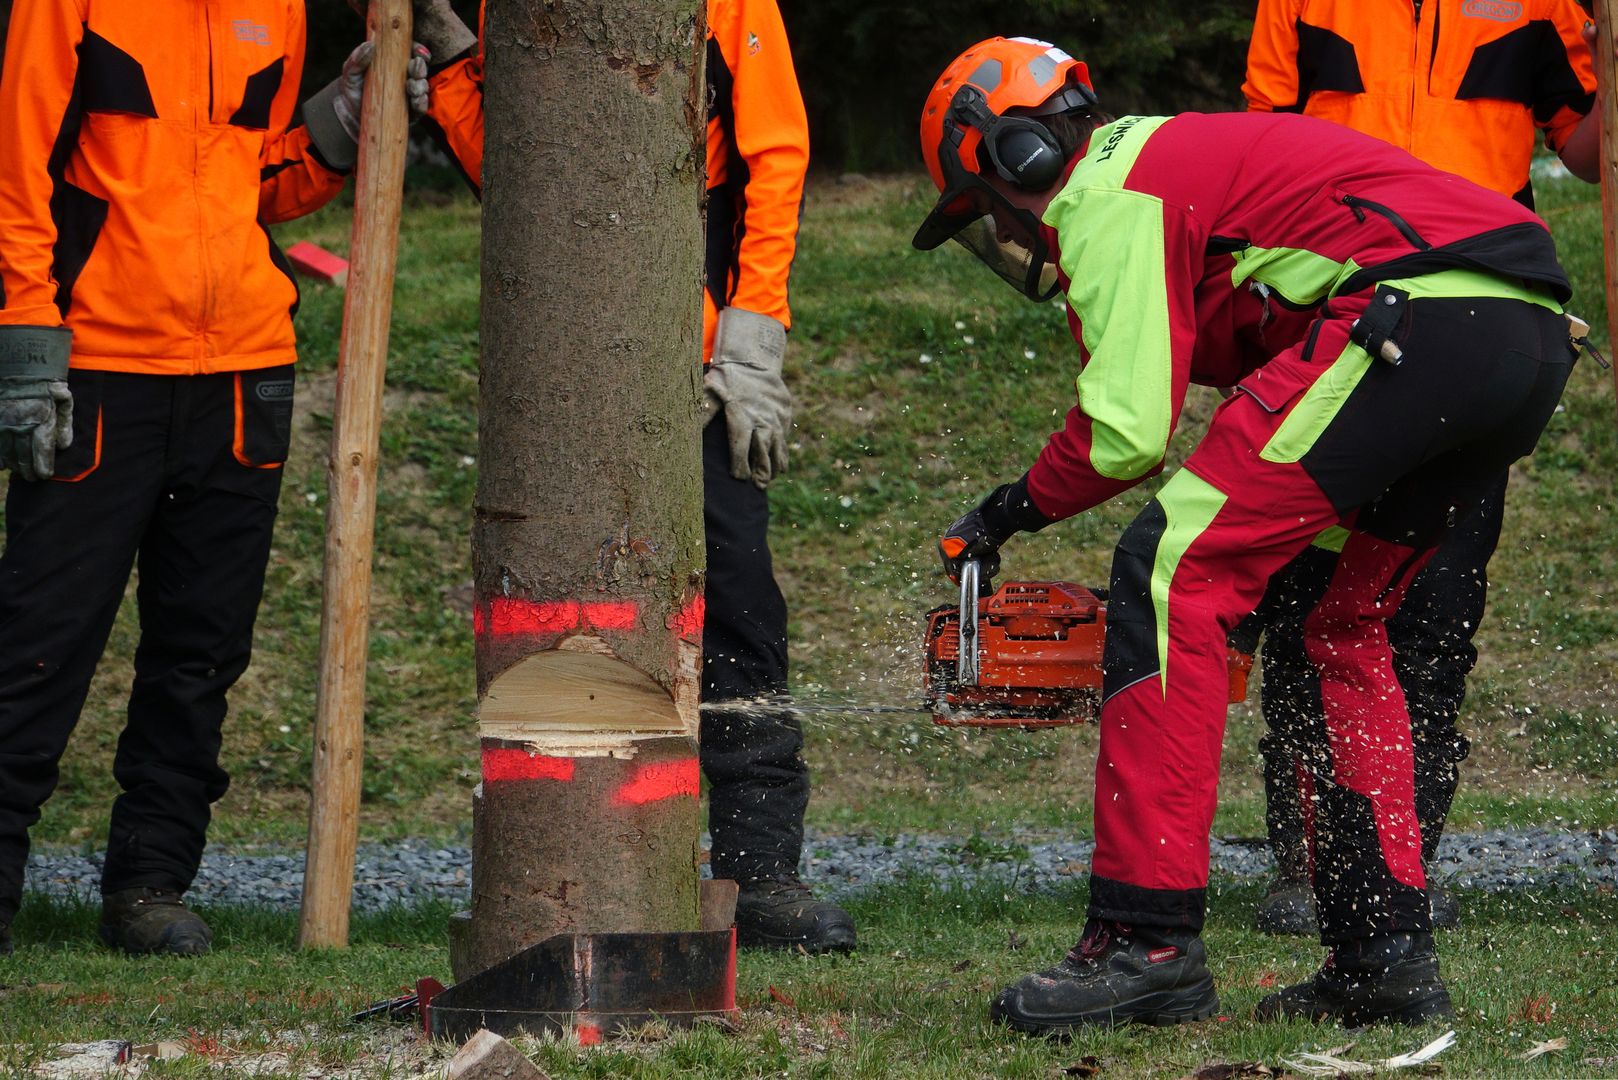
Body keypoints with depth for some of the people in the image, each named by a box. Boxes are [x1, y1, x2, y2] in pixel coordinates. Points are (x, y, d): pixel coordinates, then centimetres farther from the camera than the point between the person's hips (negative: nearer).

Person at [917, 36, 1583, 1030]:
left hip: (1421, 314, -10)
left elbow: (1126, 434, -5)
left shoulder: (1106, 195, 5)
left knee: (1176, 570, -8)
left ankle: (1146, 941, -12)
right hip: (1536, 330, 10)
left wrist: (1009, 512, 13)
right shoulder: (1182, 157, 34)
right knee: (1344, 625, 23)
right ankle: (1387, 955, 18)